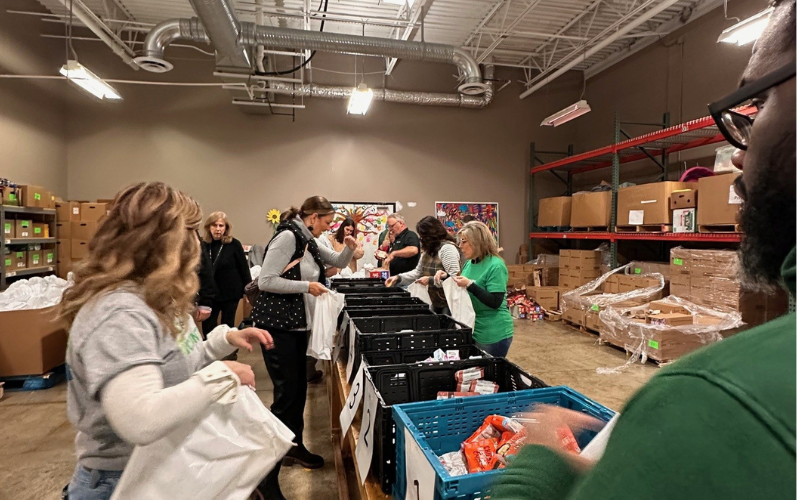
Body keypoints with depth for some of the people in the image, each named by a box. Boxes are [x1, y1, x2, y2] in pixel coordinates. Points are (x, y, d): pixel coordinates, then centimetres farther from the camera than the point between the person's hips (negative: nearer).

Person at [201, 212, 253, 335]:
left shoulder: (234, 244, -11)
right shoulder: (204, 244, -1)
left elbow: (244, 268, -6)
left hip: (230, 292, -3)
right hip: (210, 293, 3)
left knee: (227, 326, 10)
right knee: (207, 326, 6)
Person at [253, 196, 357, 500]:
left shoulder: (309, 242, 12)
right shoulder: (287, 237, -16)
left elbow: (338, 263, 24)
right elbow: (265, 281, -21)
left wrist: (349, 248, 4)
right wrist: (307, 286, -19)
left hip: (299, 325, 9)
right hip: (277, 324, -9)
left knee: (299, 388, 16)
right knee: (286, 393, -7)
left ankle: (294, 446, 35)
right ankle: (266, 474, 5)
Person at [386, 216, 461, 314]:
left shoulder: (447, 248, -17)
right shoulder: (429, 250, 11)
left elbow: (454, 277, -23)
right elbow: (418, 272, 17)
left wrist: (430, 280, -22)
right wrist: (398, 278, 6)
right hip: (435, 302, 8)